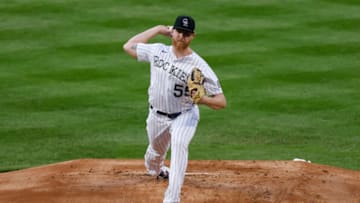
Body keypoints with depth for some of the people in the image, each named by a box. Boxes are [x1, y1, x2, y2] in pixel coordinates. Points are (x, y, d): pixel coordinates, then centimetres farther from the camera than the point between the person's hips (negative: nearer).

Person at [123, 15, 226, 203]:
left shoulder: (199, 66, -23)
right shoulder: (158, 51, -10)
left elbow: (221, 102, -22)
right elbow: (128, 46, 5)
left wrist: (202, 99, -45)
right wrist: (158, 29, -1)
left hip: (184, 115, -4)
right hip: (157, 116, 4)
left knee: (179, 145, -31)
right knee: (156, 152, 23)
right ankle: (156, 170, 63)